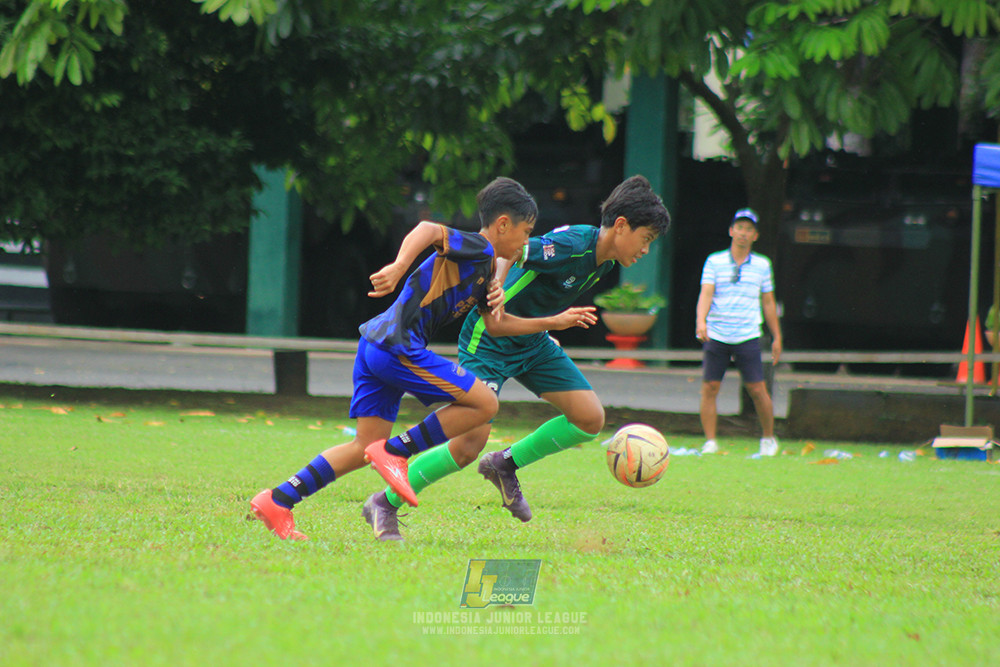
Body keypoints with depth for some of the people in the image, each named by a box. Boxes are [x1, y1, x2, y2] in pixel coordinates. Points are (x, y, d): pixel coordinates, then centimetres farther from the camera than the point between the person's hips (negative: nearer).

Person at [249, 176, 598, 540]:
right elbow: (428, 230, -24)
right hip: (398, 346, -10)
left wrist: (553, 322, 29)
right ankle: (394, 452, -5)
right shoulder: (476, 248, -7)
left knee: (366, 447, 10)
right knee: (484, 404, -5)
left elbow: (495, 323, 30)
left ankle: (278, 500, 6)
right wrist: (399, 268, -38)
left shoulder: (486, 268, 23)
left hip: (374, 346, 10)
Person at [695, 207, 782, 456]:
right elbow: (706, 293, -7)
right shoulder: (714, 261, 4)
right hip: (716, 334, 0)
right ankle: (710, 442, 2)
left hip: (747, 337, 0)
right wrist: (701, 320, -24)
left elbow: (768, 302, 15)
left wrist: (777, 337, 15)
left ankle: (768, 438, 14)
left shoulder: (762, 265, 9)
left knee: (757, 389, -4)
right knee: (709, 388, -5)